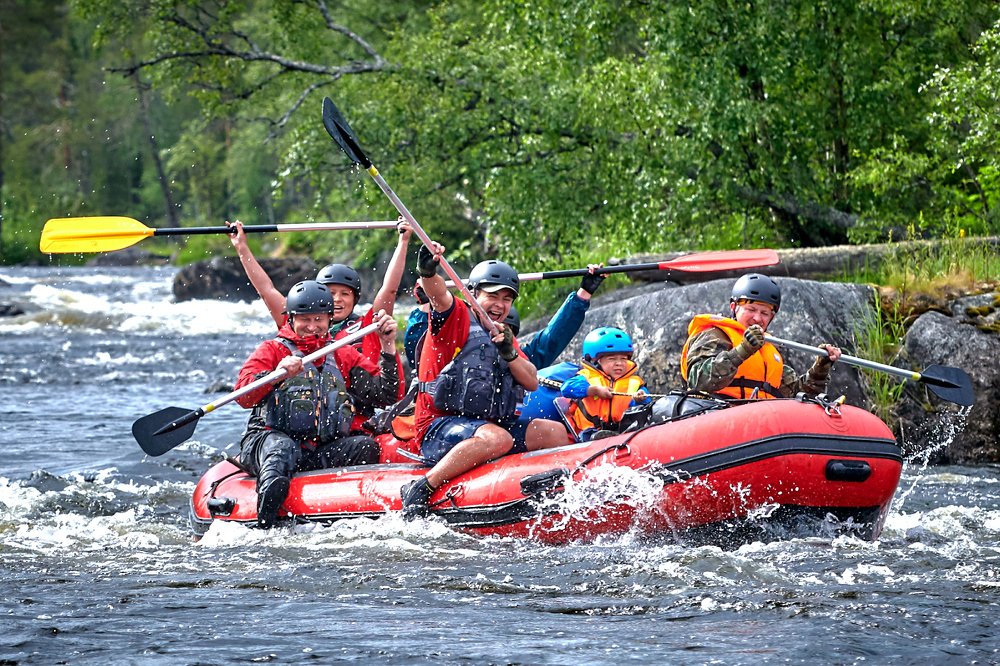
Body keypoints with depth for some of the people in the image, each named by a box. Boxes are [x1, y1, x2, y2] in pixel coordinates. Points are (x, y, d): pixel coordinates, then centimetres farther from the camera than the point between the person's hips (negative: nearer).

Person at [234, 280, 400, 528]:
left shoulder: (344, 355, 22)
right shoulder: (272, 350, 12)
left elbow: (385, 394, 13)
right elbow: (243, 396, -5)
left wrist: (388, 346, 5)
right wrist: (277, 374, -22)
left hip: (325, 450, 4)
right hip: (269, 438, -4)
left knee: (366, 447, -25)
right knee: (281, 447, -39)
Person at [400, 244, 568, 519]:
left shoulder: (506, 338, 22)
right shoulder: (457, 318, 2)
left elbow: (532, 383, 9)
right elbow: (439, 295, -21)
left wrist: (509, 353, -10)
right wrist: (427, 271, -44)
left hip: (490, 422, 7)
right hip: (439, 428, -7)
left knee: (554, 432, -9)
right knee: (498, 438, -36)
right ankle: (421, 489, -30)